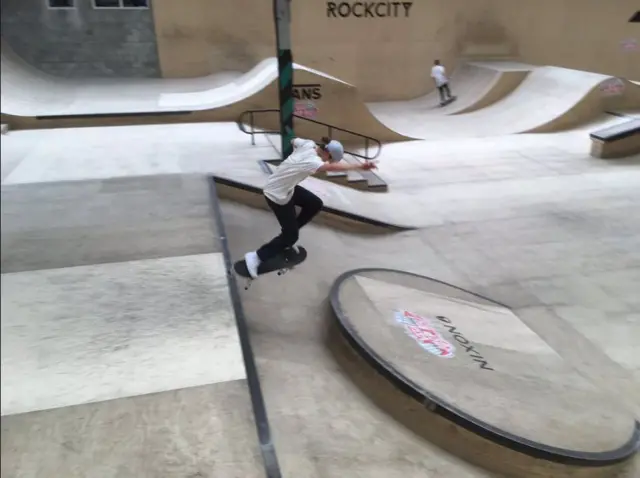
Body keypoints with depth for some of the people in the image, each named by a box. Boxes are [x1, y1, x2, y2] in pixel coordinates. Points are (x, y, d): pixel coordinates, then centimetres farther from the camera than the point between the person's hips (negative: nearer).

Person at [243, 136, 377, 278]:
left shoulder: (308, 144, -9)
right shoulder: (311, 161, -34)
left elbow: (293, 140, 13)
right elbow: (332, 167, -51)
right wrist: (360, 166, -56)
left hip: (286, 187, 9)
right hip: (276, 194, -9)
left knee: (315, 204, 16)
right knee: (291, 237, 1)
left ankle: (289, 230, 27)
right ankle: (256, 257, 9)